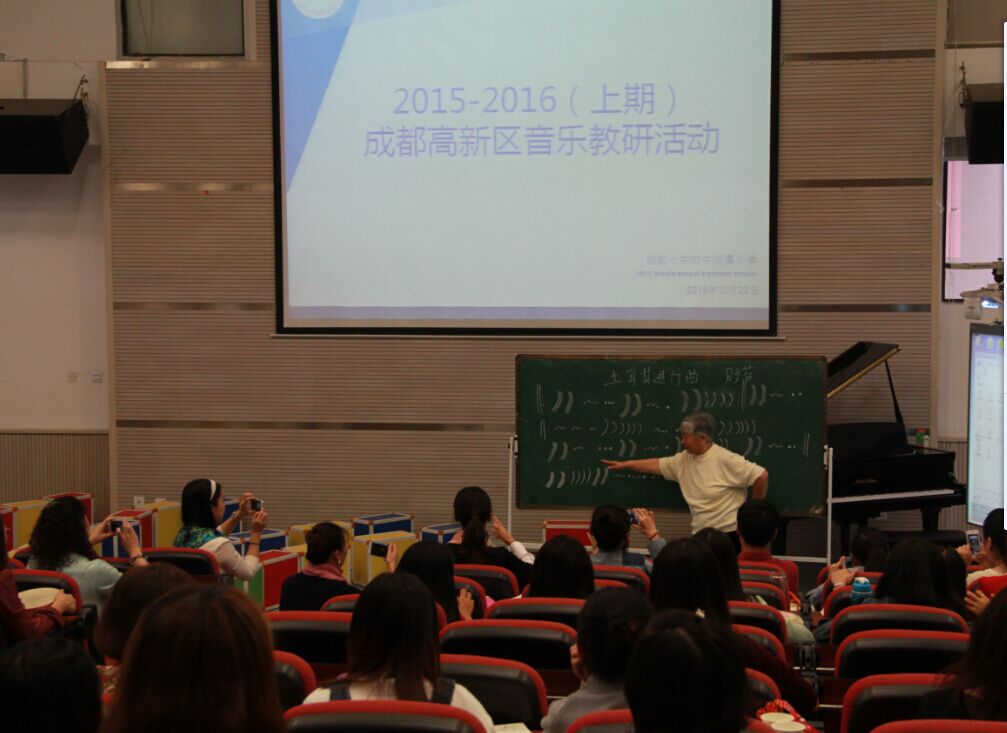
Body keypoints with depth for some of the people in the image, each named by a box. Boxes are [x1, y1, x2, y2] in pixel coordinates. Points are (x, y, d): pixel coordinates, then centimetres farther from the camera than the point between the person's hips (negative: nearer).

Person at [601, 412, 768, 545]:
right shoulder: (683, 460, 9)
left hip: (730, 535, -7)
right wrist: (624, 464, 20)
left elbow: (762, 476, -16)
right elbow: (656, 465, 19)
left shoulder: (726, 460, -14)